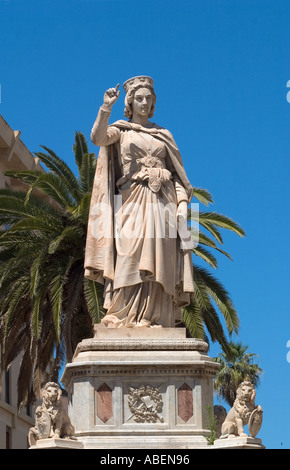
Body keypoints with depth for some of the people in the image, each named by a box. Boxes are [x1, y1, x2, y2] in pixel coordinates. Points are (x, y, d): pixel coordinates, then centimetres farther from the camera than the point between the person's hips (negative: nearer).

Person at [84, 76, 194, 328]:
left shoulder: (164, 135, 20)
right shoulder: (120, 130, 13)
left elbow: (176, 172, 15)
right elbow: (98, 138, -9)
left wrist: (183, 203, 1)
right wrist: (106, 107, -19)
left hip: (161, 202, 2)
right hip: (131, 200, -2)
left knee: (157, 258, -10)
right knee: (130, 254, -19)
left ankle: (154, 319, -16)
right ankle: (123, 317, -25)